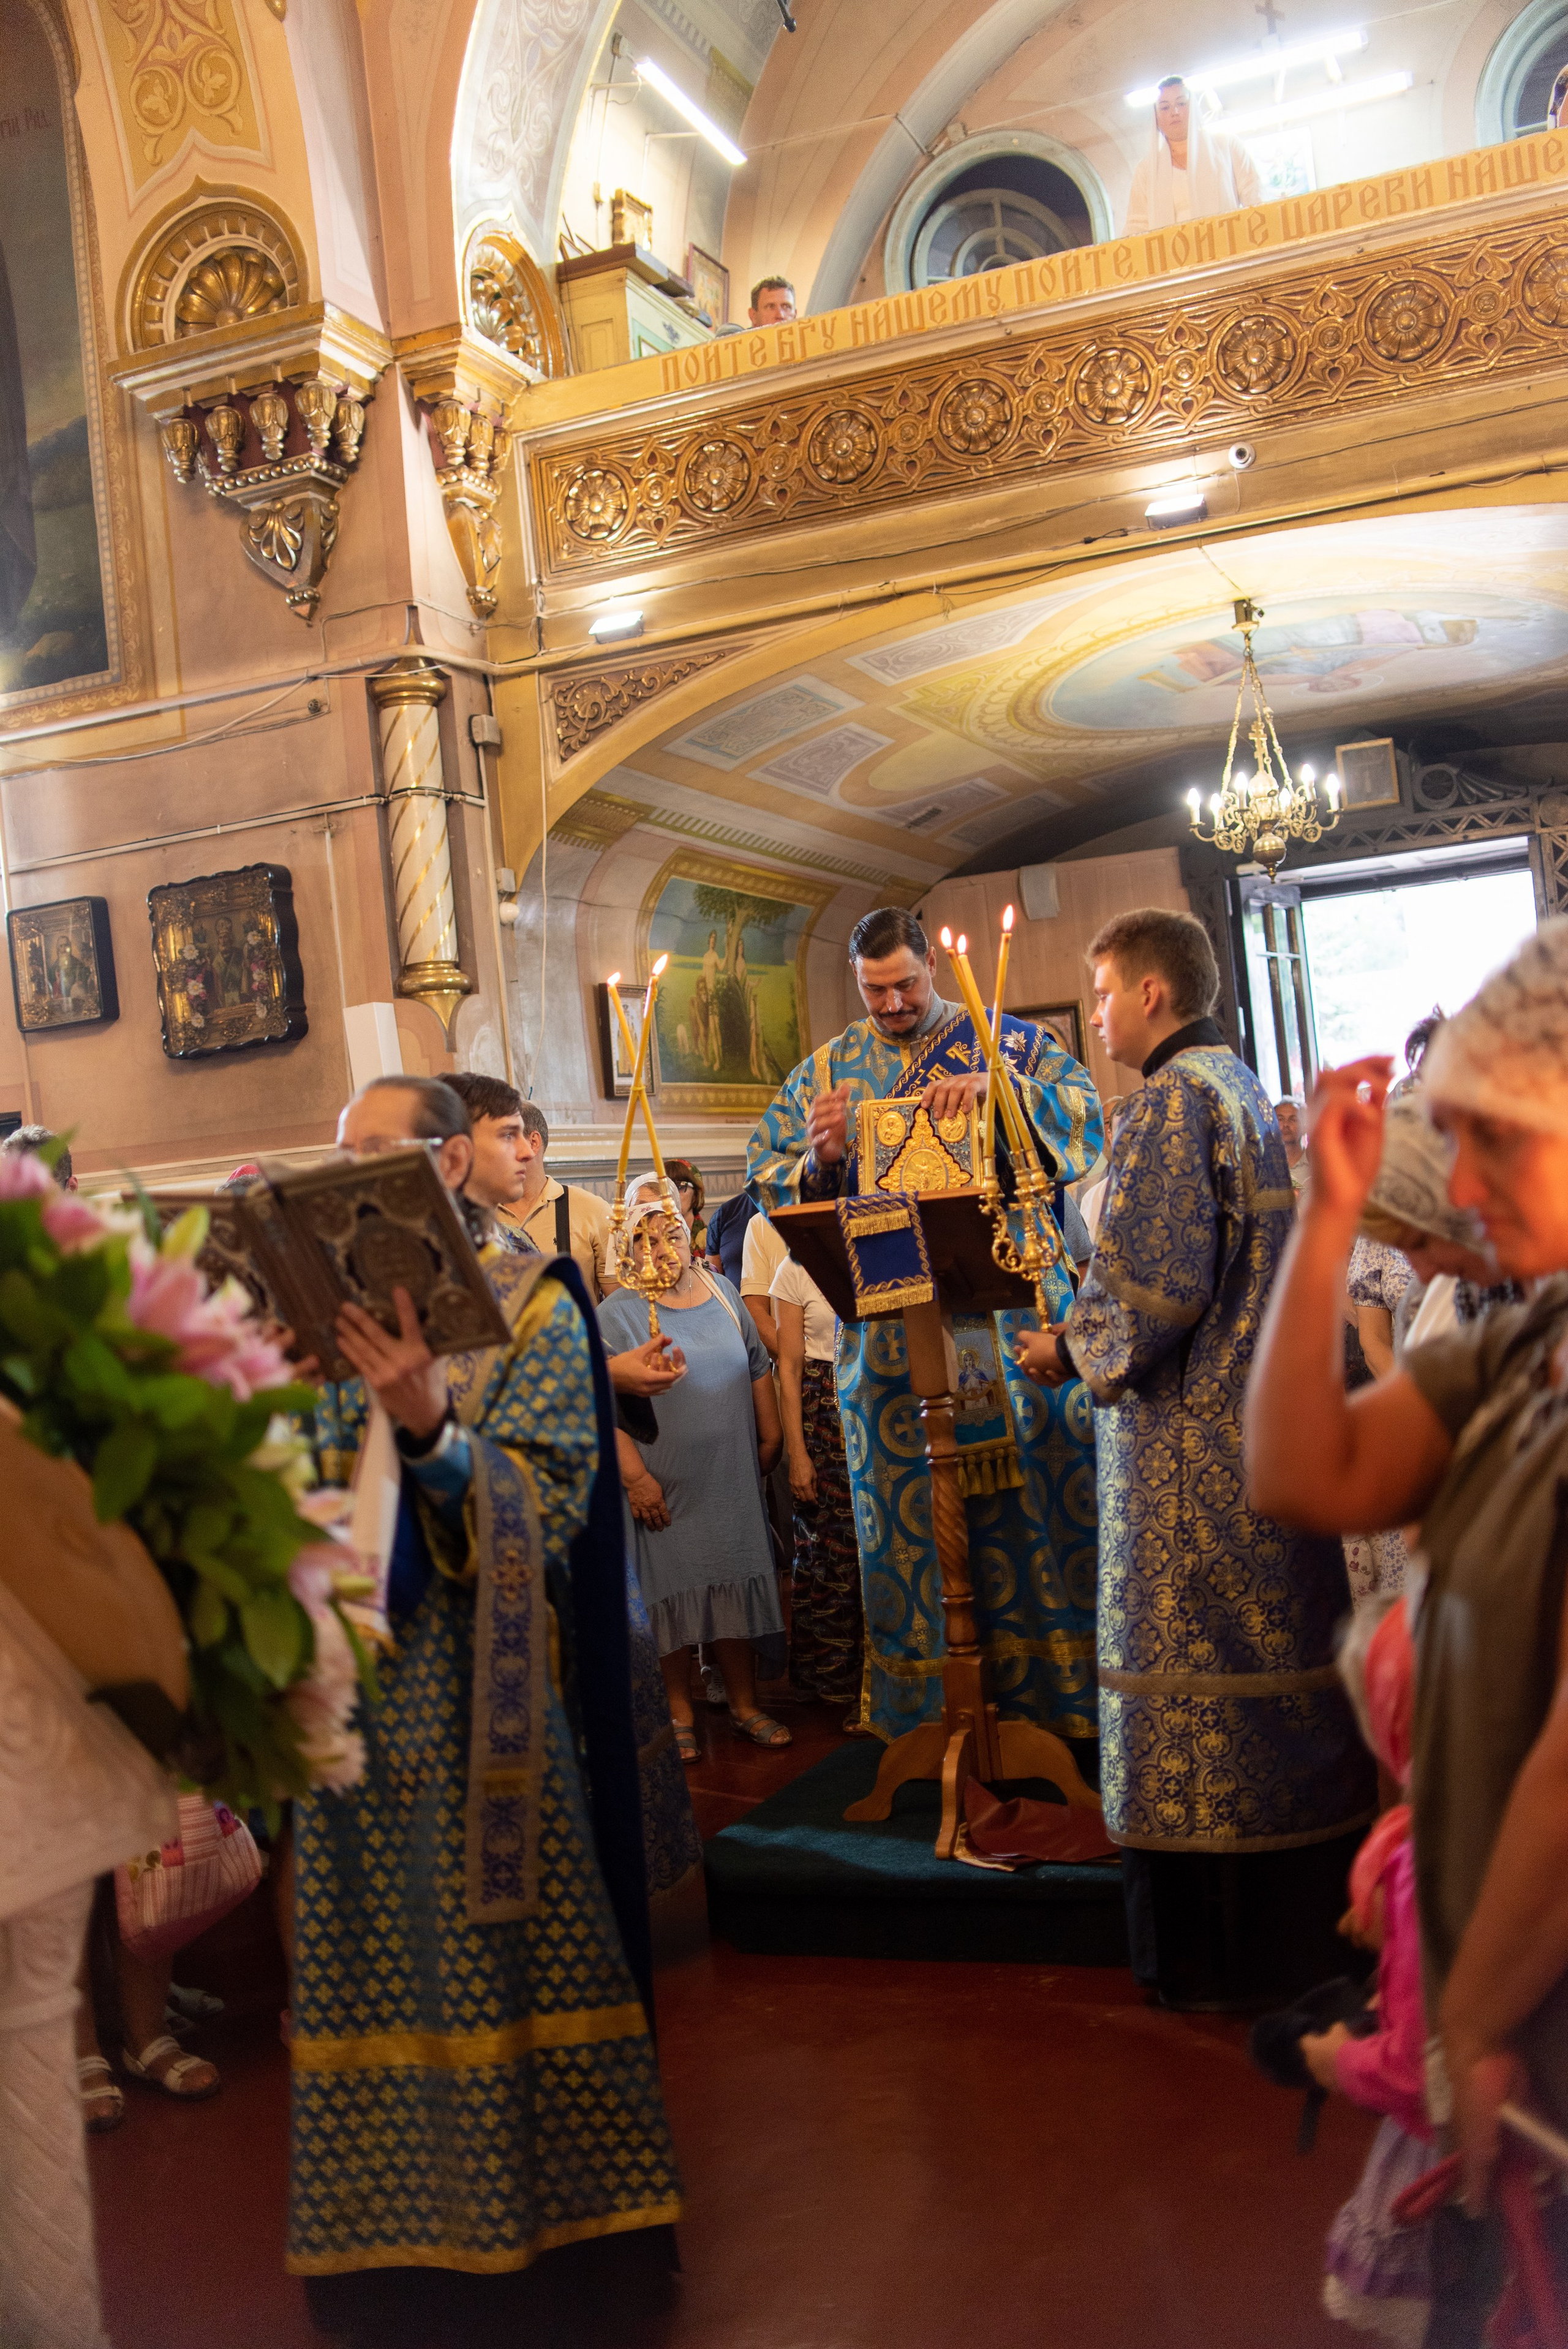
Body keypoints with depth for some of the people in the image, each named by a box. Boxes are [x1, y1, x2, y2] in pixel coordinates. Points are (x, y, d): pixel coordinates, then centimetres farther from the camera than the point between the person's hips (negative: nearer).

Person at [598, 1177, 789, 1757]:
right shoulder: (616, 1314, -8)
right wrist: (634, 1476, -18)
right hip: (664, 1487, -4)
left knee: (736, 1586, 9)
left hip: (731, 1480, 4)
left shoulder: (723, 1293, 7)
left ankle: (745, 1706, 22)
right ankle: (679, 1715, 17)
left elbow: (758, 1370, 15)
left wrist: (771, 1437, 13)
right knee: (673, 1591, 3)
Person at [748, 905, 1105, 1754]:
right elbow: (766, 1175, 10)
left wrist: (1000, 1090, -22)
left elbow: (1088, 1110, -6)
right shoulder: (827, 1071, 12)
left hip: (1011, 1311, -1)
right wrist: (819, 1159, -12)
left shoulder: (1007, 1040, 6)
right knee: (910, 1511, 3)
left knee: (1036, 1487, 1)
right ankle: (924, 1704, 13)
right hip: (890, 1327, 1)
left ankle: (1048, 1686, 13)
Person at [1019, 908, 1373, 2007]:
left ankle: (1225, 1952, 10)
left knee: (1200, 1667, -1)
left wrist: (1072, 1347, -7)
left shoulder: (1173, 1100, -15)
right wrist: (1096, 1326, 19)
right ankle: (1306, 1918, 26)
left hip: (1196, 1434, -10)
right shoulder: (1244, 1087, 15)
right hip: (1264, 1420, 10)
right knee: (1274, 1651, 15)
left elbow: (1158, 1280, -23)